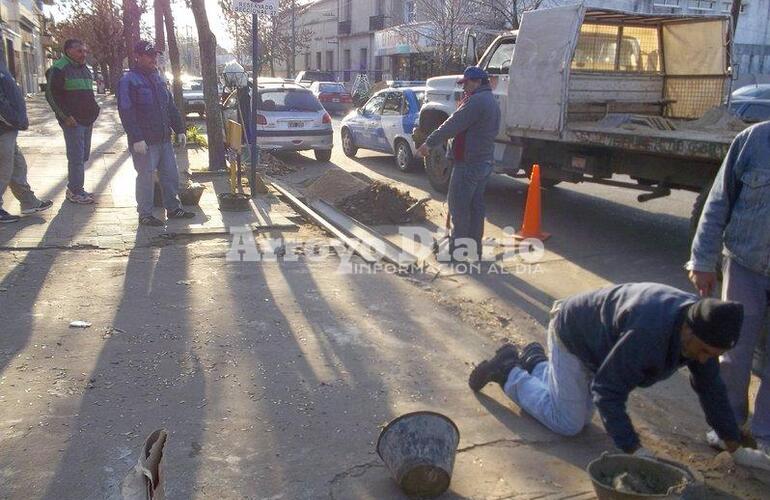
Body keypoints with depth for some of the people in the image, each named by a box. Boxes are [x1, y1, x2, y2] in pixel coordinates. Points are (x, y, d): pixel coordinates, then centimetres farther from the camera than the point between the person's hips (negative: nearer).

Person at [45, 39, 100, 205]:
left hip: (87, 121, 8)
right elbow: (51, 94, -12)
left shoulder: (85, 69, 17)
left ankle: (74, 187, 23)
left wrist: (93, 114, 16)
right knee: (77, 157, -7)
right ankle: (75, 191, 2)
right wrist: (65, 116, -16)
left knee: (83, 155, 12)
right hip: (73, 121, -8)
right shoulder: (59, 69, -9)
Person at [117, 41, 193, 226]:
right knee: (146, 177, -1)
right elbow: (126, 112, -16)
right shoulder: (128, 81, -9)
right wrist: (136, 138, -22)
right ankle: (145, 214, 10)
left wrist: (179, 129, 12)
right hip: (144, 141, -7)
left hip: (164, 138, 7)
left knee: (171, 174, 11)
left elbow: (171, 107, 20)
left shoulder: (159, 79, 15)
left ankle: (173, 208, 24)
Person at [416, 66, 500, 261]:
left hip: (469, 163, -10)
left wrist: (429, 143, -15)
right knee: (476, 205, 13)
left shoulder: (476, 101, -17)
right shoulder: (491, 101, 17)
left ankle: (459, 245, 2)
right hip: (485, 161, 10)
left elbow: (452, 125, -19)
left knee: (458, 205, -3)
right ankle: (474, 248, 18)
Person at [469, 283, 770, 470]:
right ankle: (508, 372, 8)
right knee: (568, 423, -4)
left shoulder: (702, 325, -16)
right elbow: (607, 391, -36)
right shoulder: (648, 332, -42)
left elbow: (711, 389, -3)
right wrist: (635, 451, -34)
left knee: (582, 412, 18)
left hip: (594, 334, 8)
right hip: (572, 335, -8)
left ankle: (534, 361, 31)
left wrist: (736, 449, 0)